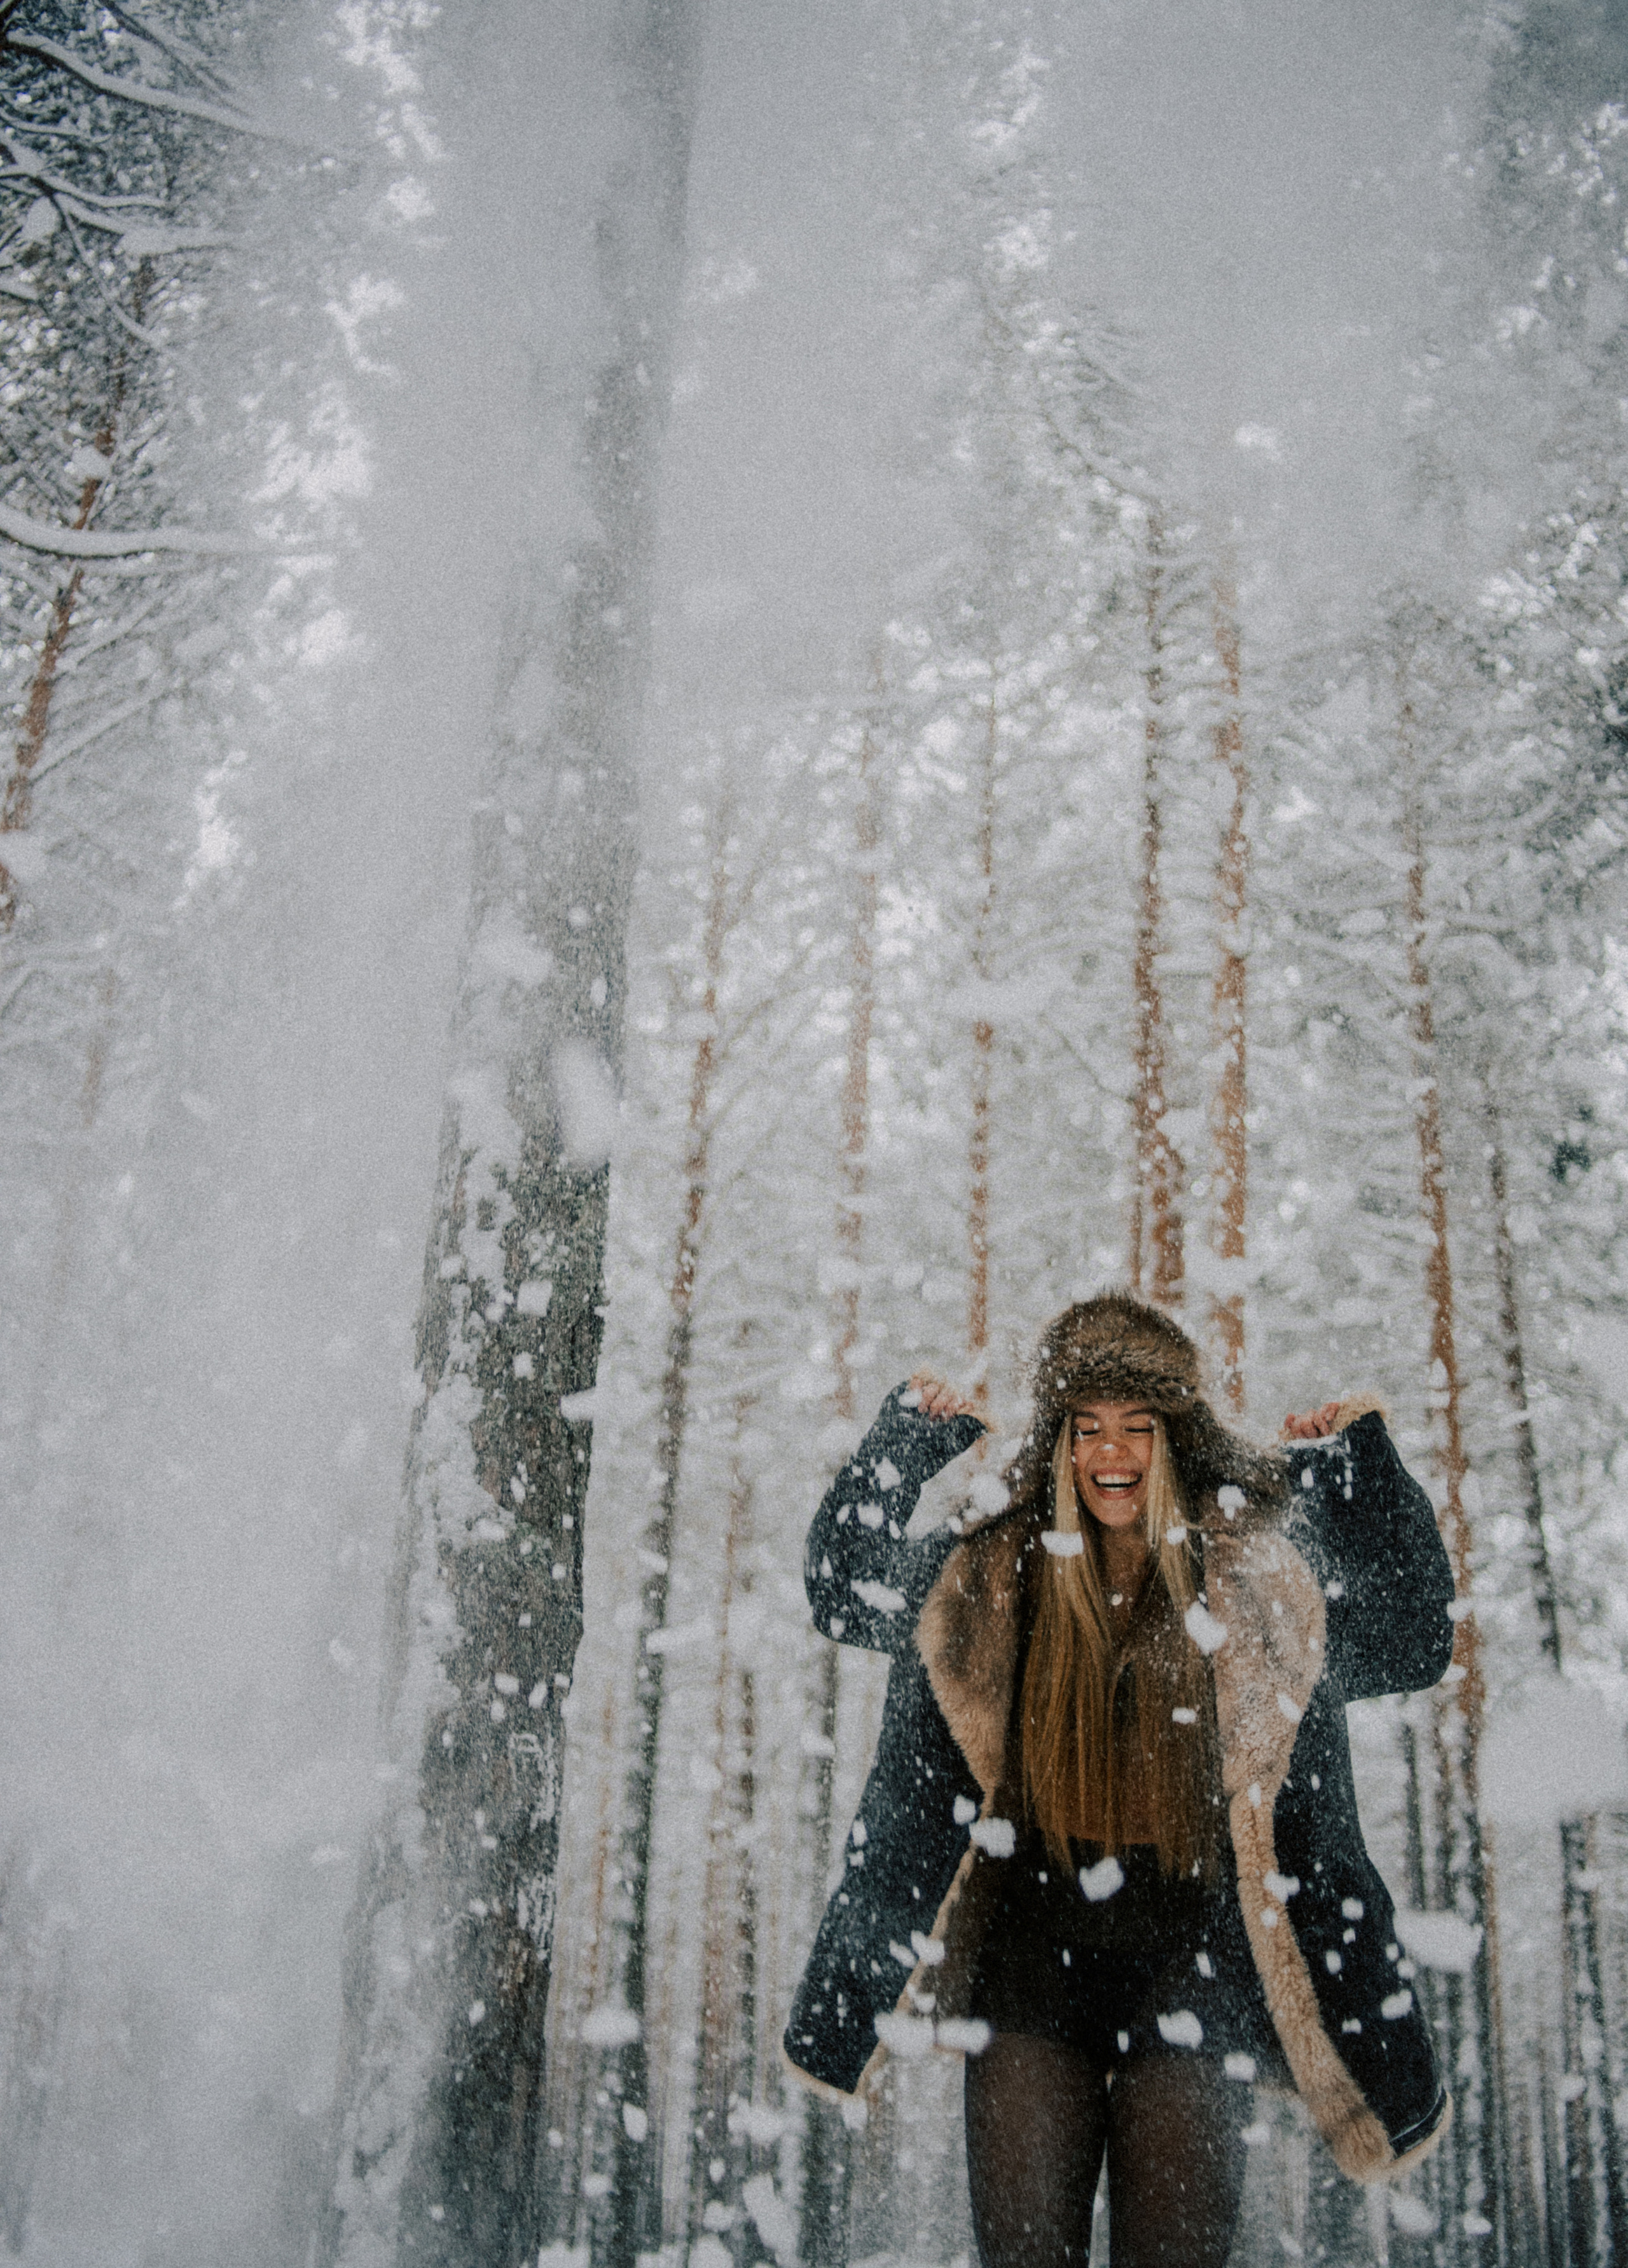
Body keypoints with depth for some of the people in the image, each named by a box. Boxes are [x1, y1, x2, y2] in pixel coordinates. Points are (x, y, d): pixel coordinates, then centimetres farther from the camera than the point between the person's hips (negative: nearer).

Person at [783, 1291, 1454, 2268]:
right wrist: (910, 1437, -1)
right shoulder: (995, 1577, 3)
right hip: (1031, 1960, 1)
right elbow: (845, 1586, 9)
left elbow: (1415, 1640, -2)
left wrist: (1362, 1458, -10)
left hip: (1193, 1968, -1)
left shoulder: (1256, 1581, -1)